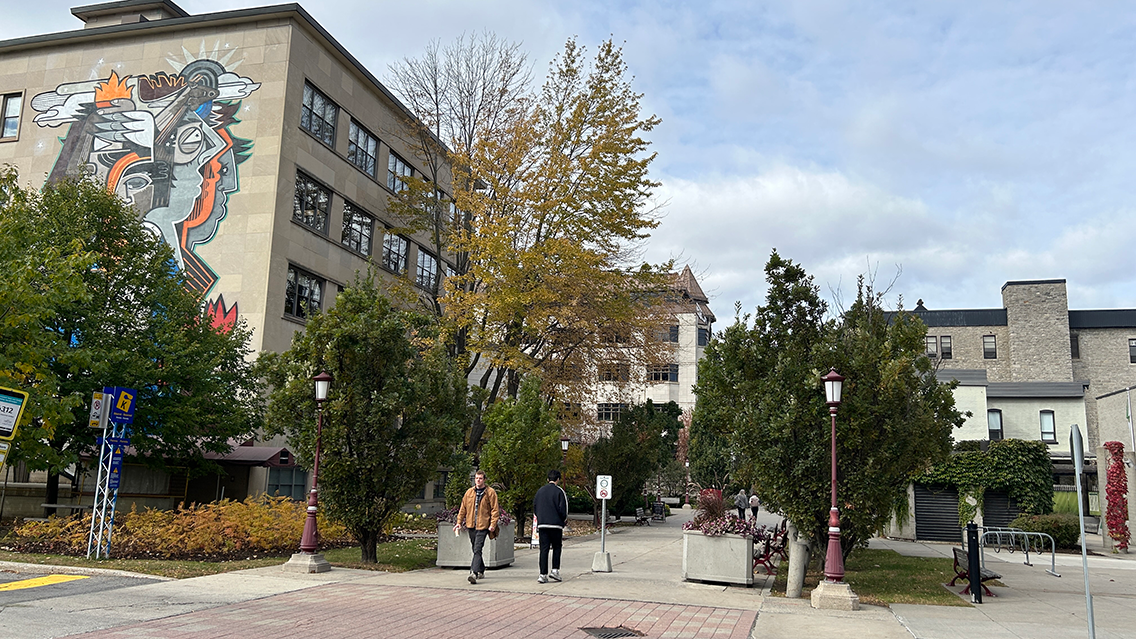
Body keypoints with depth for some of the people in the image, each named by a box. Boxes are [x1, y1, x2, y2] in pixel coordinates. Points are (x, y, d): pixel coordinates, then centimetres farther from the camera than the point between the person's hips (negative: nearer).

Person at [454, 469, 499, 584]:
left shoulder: (490, 492, -1)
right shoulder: (469, 492, 11)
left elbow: (495, 509, -3)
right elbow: (463, 508, 16)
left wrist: (493, 524, -12)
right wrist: (459, 522, 9)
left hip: (483, 526, -5)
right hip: (471, 525, 5)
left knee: (477, 550, -15)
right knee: (475, 550, 13)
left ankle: (474, 573, -22)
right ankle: (481, 571, 27)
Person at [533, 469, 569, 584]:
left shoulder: (540, 491, 11)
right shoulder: (559, 491, -5)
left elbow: (534, 507, 13)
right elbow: (563, 508, -9)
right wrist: (564, 519, 9)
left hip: (542, 524, 4)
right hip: (556, 524, -4)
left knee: (543, 549, 4)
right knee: (557, 548, 11)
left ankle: (543, 574, -1)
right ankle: (555, 570, 1)